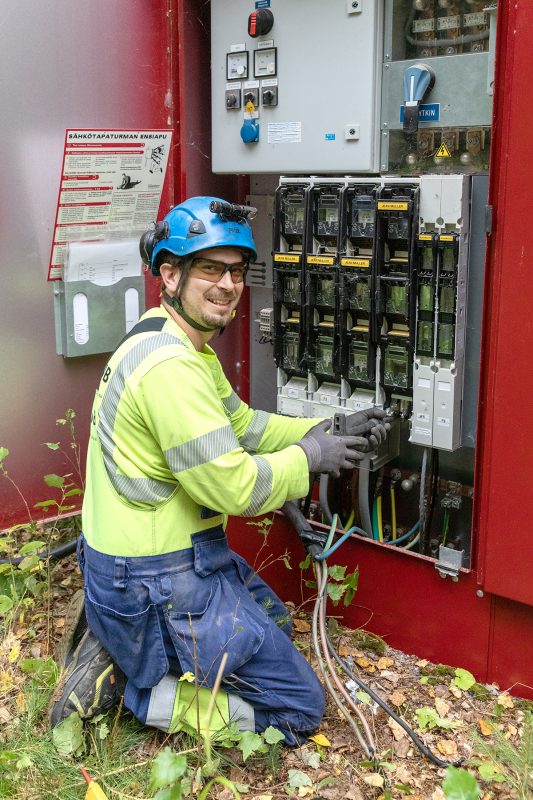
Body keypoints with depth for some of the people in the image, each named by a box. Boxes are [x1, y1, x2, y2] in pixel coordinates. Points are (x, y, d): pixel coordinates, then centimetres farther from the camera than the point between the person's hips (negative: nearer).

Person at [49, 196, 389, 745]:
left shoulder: (186, 346, 9)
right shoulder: (169, 364, -25)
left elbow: (240, 423, 15)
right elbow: (235, 487, -25)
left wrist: (326, 431, 3)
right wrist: (308, 457, -9)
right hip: (156, 583, -10)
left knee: (274, 620, 31)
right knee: (299, 707, 1)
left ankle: (117, 649, 16)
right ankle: (122, 685, -1)